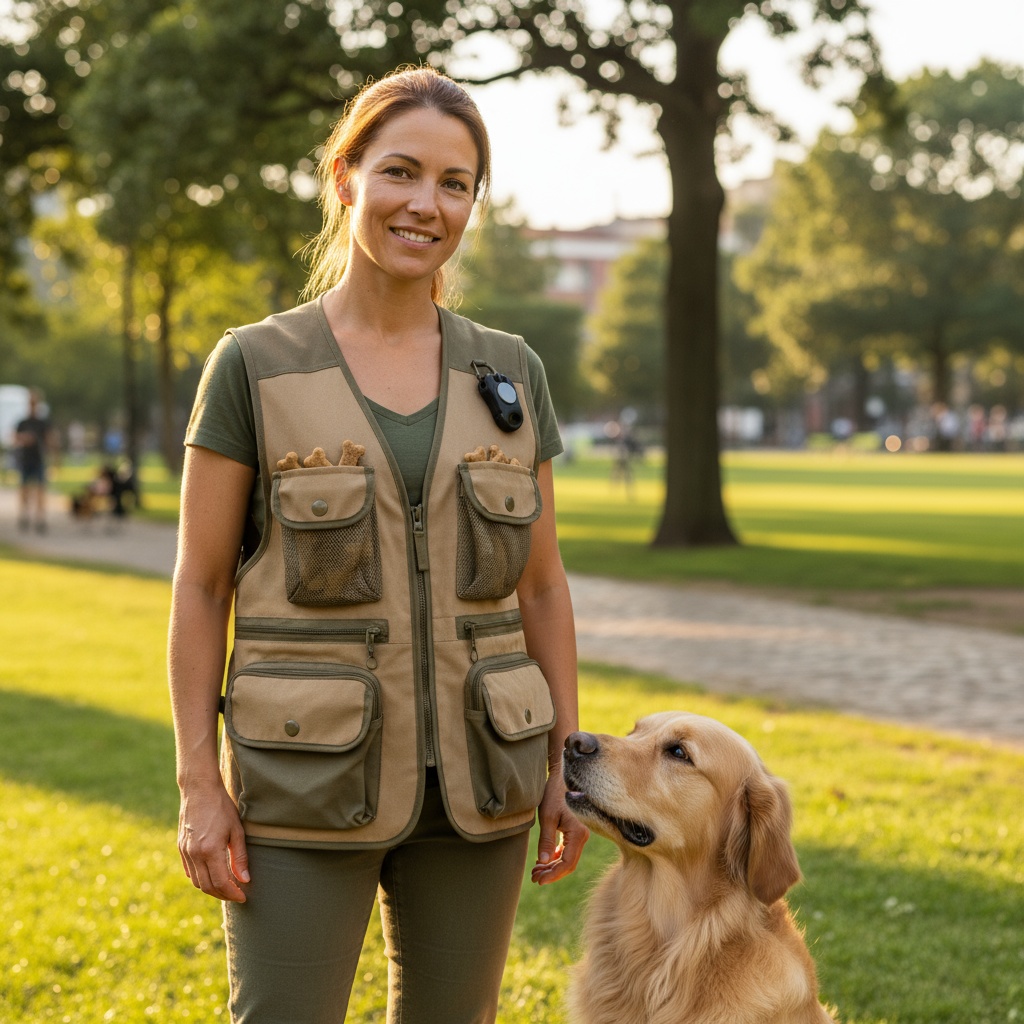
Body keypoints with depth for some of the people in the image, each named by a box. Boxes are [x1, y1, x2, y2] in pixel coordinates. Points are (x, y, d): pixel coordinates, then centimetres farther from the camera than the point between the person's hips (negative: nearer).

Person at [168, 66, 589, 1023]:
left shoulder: (510, 372, 5)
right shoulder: (254, 366, -4)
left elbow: (540, 583, 10)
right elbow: (200, 586, -2)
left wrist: (566, 763, 7)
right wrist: (199, 784, -7)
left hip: (474, 784, 4)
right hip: (305, 784, -3)